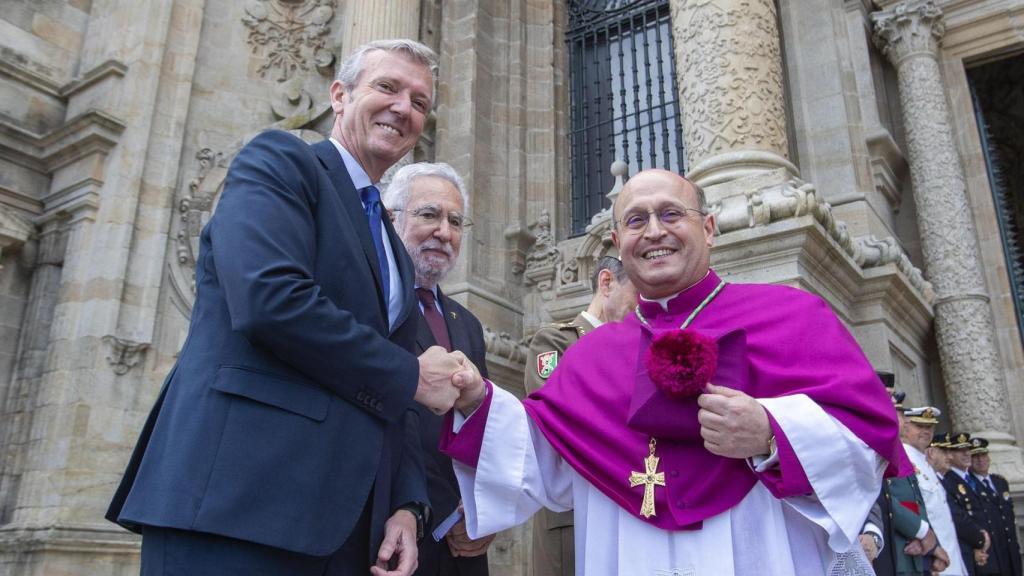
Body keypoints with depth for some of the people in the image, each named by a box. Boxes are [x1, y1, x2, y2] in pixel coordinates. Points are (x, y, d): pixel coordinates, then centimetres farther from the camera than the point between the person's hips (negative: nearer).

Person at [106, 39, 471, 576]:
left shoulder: (393, 250, 21)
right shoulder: (278, 161, 0)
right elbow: (269, 297, -19)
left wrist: (405, 504, 3)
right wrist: (412, 375, -9)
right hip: (242, 493, -7)